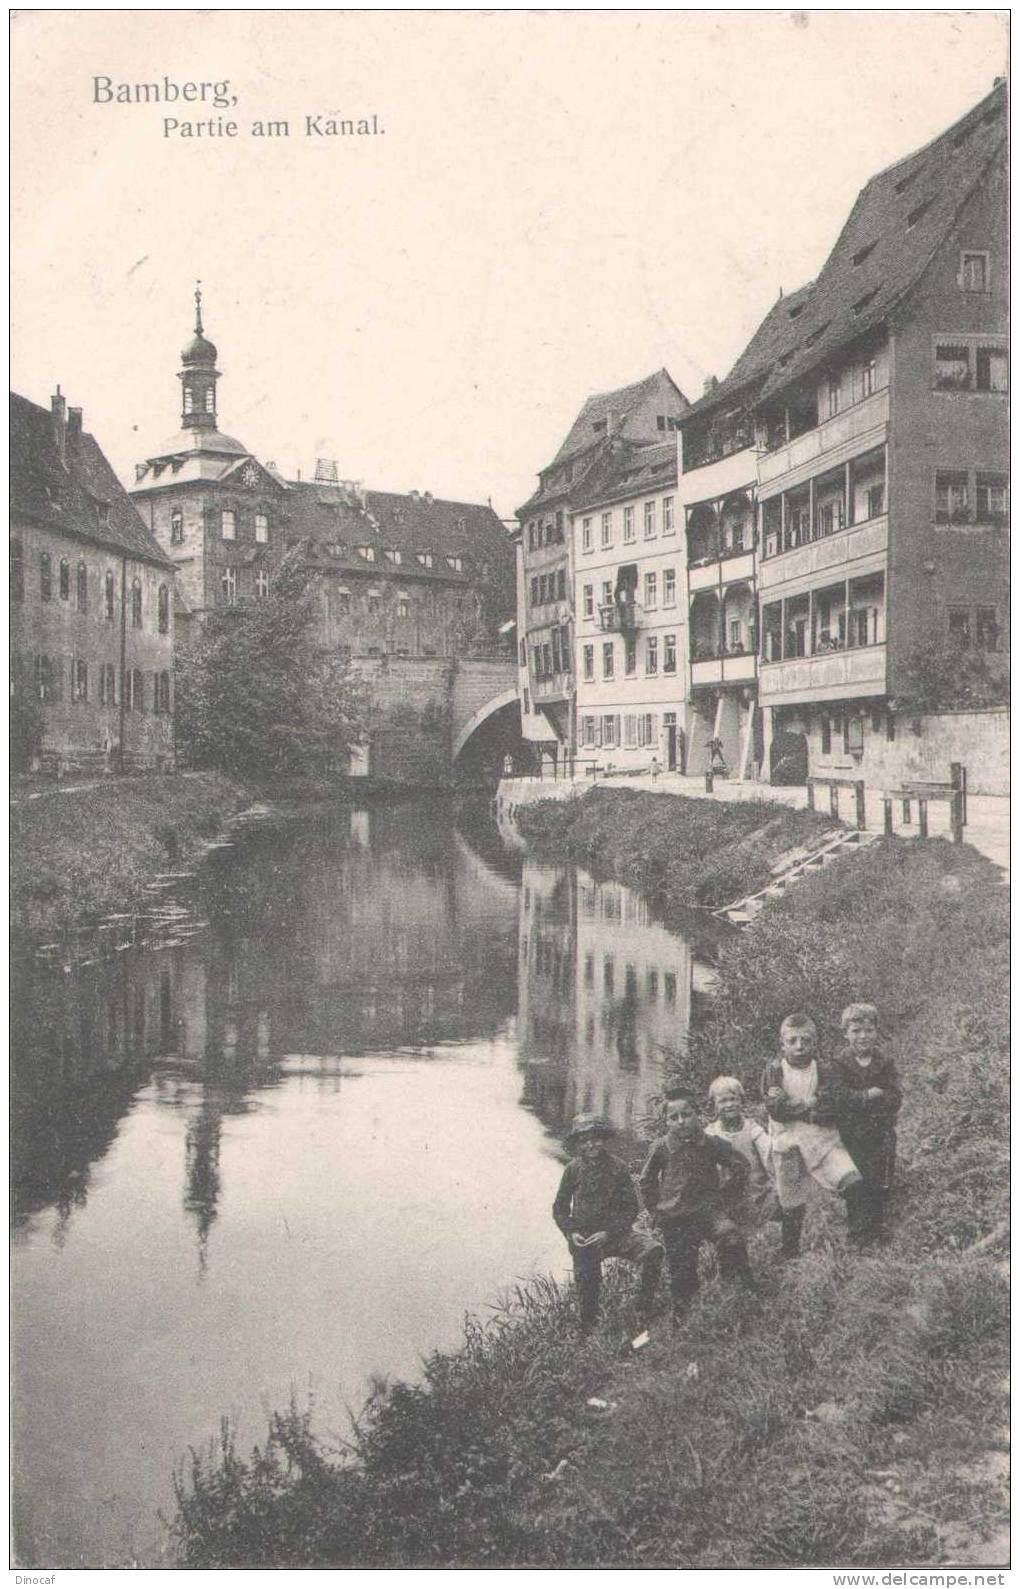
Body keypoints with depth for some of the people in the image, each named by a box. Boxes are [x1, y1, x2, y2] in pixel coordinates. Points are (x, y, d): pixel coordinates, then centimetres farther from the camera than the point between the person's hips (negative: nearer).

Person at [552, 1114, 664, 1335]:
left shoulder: (617, 1167, -6)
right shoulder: (573, 1169, -2)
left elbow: (631, 1208, -5)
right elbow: (560, 1208, 7)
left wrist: (609, 1232, -17)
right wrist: (571, 1232, -10)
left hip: (615, 1232, -1)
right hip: (583, 1239, 1)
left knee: (653, 1250, -26)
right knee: (587, 1291, 7)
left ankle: (645, 1316, -16)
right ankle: (588, 1335, 33)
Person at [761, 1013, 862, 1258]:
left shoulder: (824, 1071, -3)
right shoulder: (773, 1071, -4)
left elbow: (833, 1109, -14)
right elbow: (774, 1110, -14)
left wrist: (790, 1106, -15)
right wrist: (809, 1105, -16)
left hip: (823, 1139, 0)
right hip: (787, 1144, 0)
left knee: (852, 1182, -20)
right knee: (790, 1204, 9)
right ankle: (790, 1252, 30)